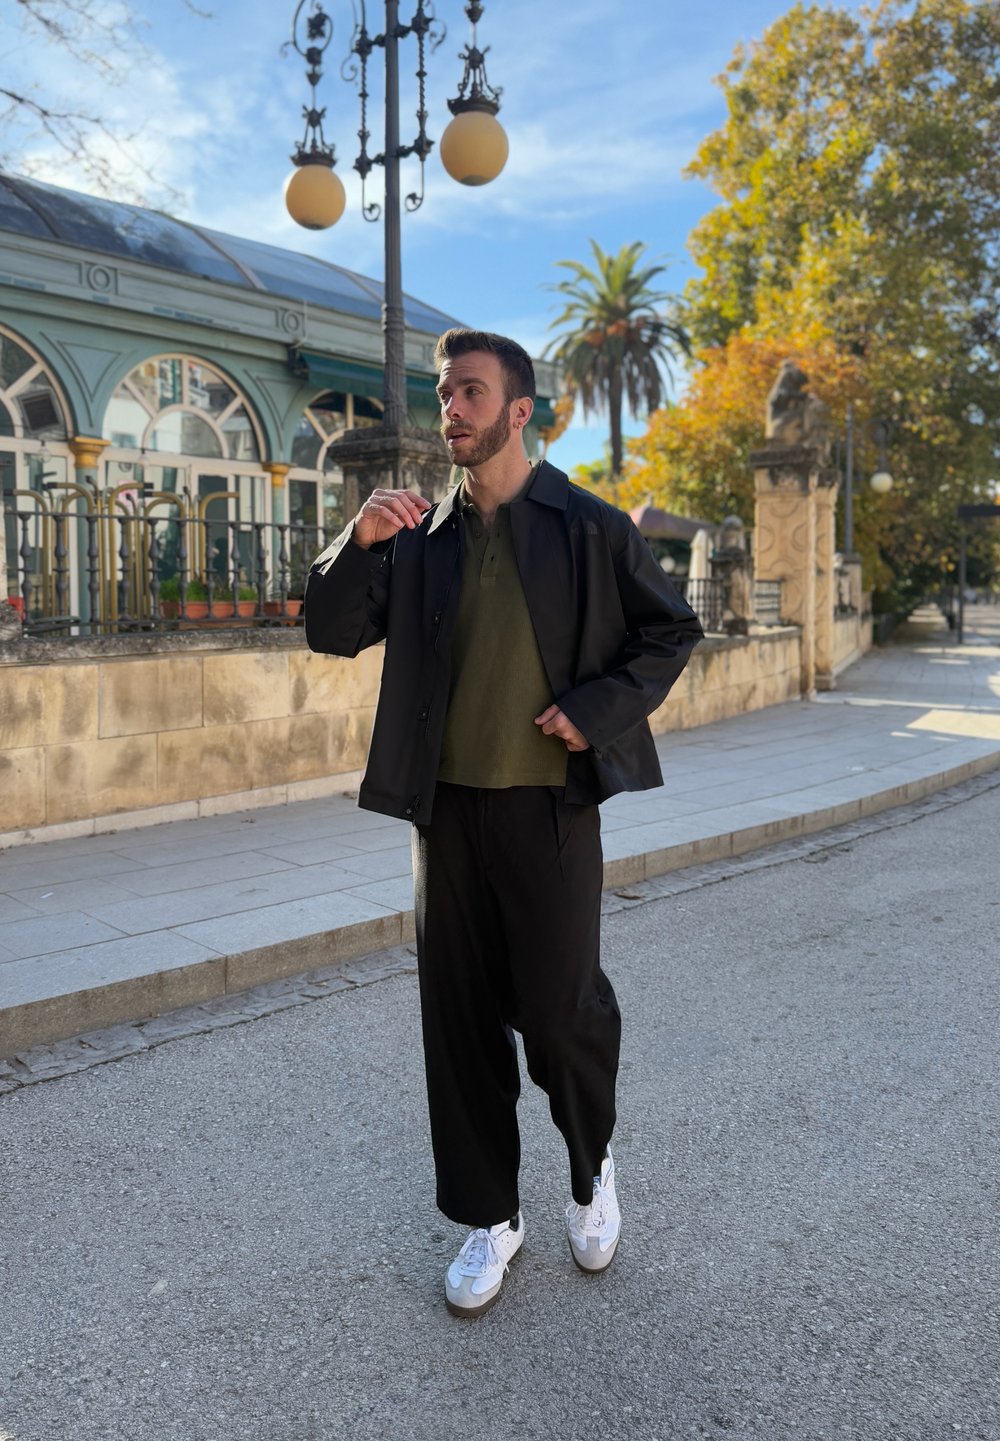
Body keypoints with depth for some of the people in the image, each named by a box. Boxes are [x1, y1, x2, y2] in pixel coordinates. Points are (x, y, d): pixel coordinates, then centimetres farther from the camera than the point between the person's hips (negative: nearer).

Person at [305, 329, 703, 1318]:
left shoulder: (589, 528, -1)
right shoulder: (422, 539, 8)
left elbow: (671, 630, 4)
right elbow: (332, 633, 4)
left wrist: (597, 710, -10)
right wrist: (357, 543, -12)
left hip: (548, 806, -3)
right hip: (446, 807, 4)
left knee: (559, 1012, 0)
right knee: (459, 1019, 9)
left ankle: (591, 1166, 33)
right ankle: (489, 1216, 28)